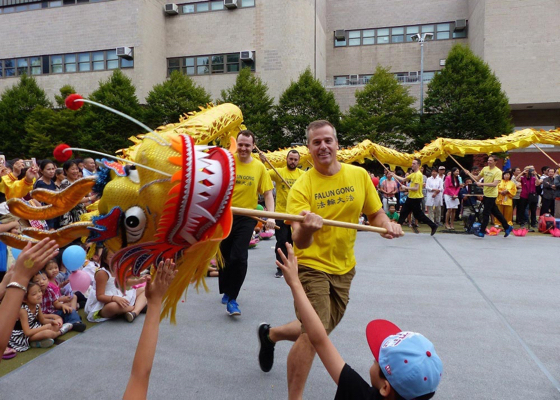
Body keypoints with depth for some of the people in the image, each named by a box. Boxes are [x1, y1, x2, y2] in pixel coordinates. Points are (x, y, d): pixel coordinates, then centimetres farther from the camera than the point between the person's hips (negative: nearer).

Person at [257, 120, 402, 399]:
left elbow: (375, 214, 6)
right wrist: (305, 229, -49)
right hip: (312, 266, -5)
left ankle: (270, 334, 45)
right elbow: (299, 242, -26)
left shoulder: (359, 175, -5)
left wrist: (387, 226, -15)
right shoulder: (301, 187, -17)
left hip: (344, 268, 5)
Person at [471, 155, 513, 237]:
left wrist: (482, 184, -28)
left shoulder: (498, 172, -13)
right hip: (486, 194, 7)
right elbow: (477, 178, 15)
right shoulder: (485, 169, 8)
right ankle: (507, 227, 28)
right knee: (496, 212, 15)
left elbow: (494, 184, -24)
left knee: (485, 213, -5)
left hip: (491, 195, -7)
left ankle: (482, 232, 1)